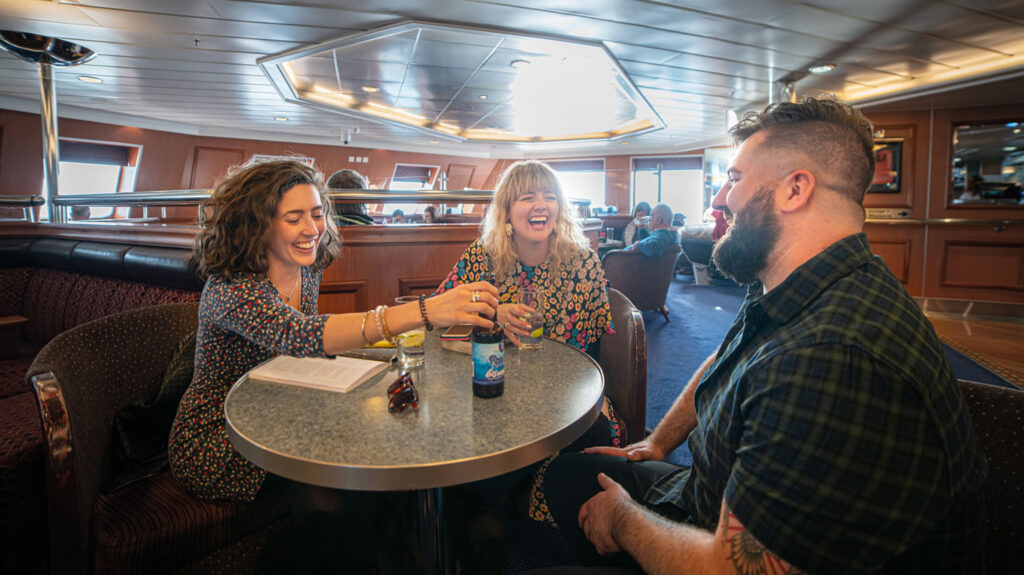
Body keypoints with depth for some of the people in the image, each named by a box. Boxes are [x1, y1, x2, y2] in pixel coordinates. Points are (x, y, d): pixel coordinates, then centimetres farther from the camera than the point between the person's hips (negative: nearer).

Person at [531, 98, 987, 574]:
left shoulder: (839, 362, -38)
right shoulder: (777, 295, -3)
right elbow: (719, 367, 16)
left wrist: (623, 519, -14)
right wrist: (657, 443, 13)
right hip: (715, 510, 8)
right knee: (569, 473, 12)